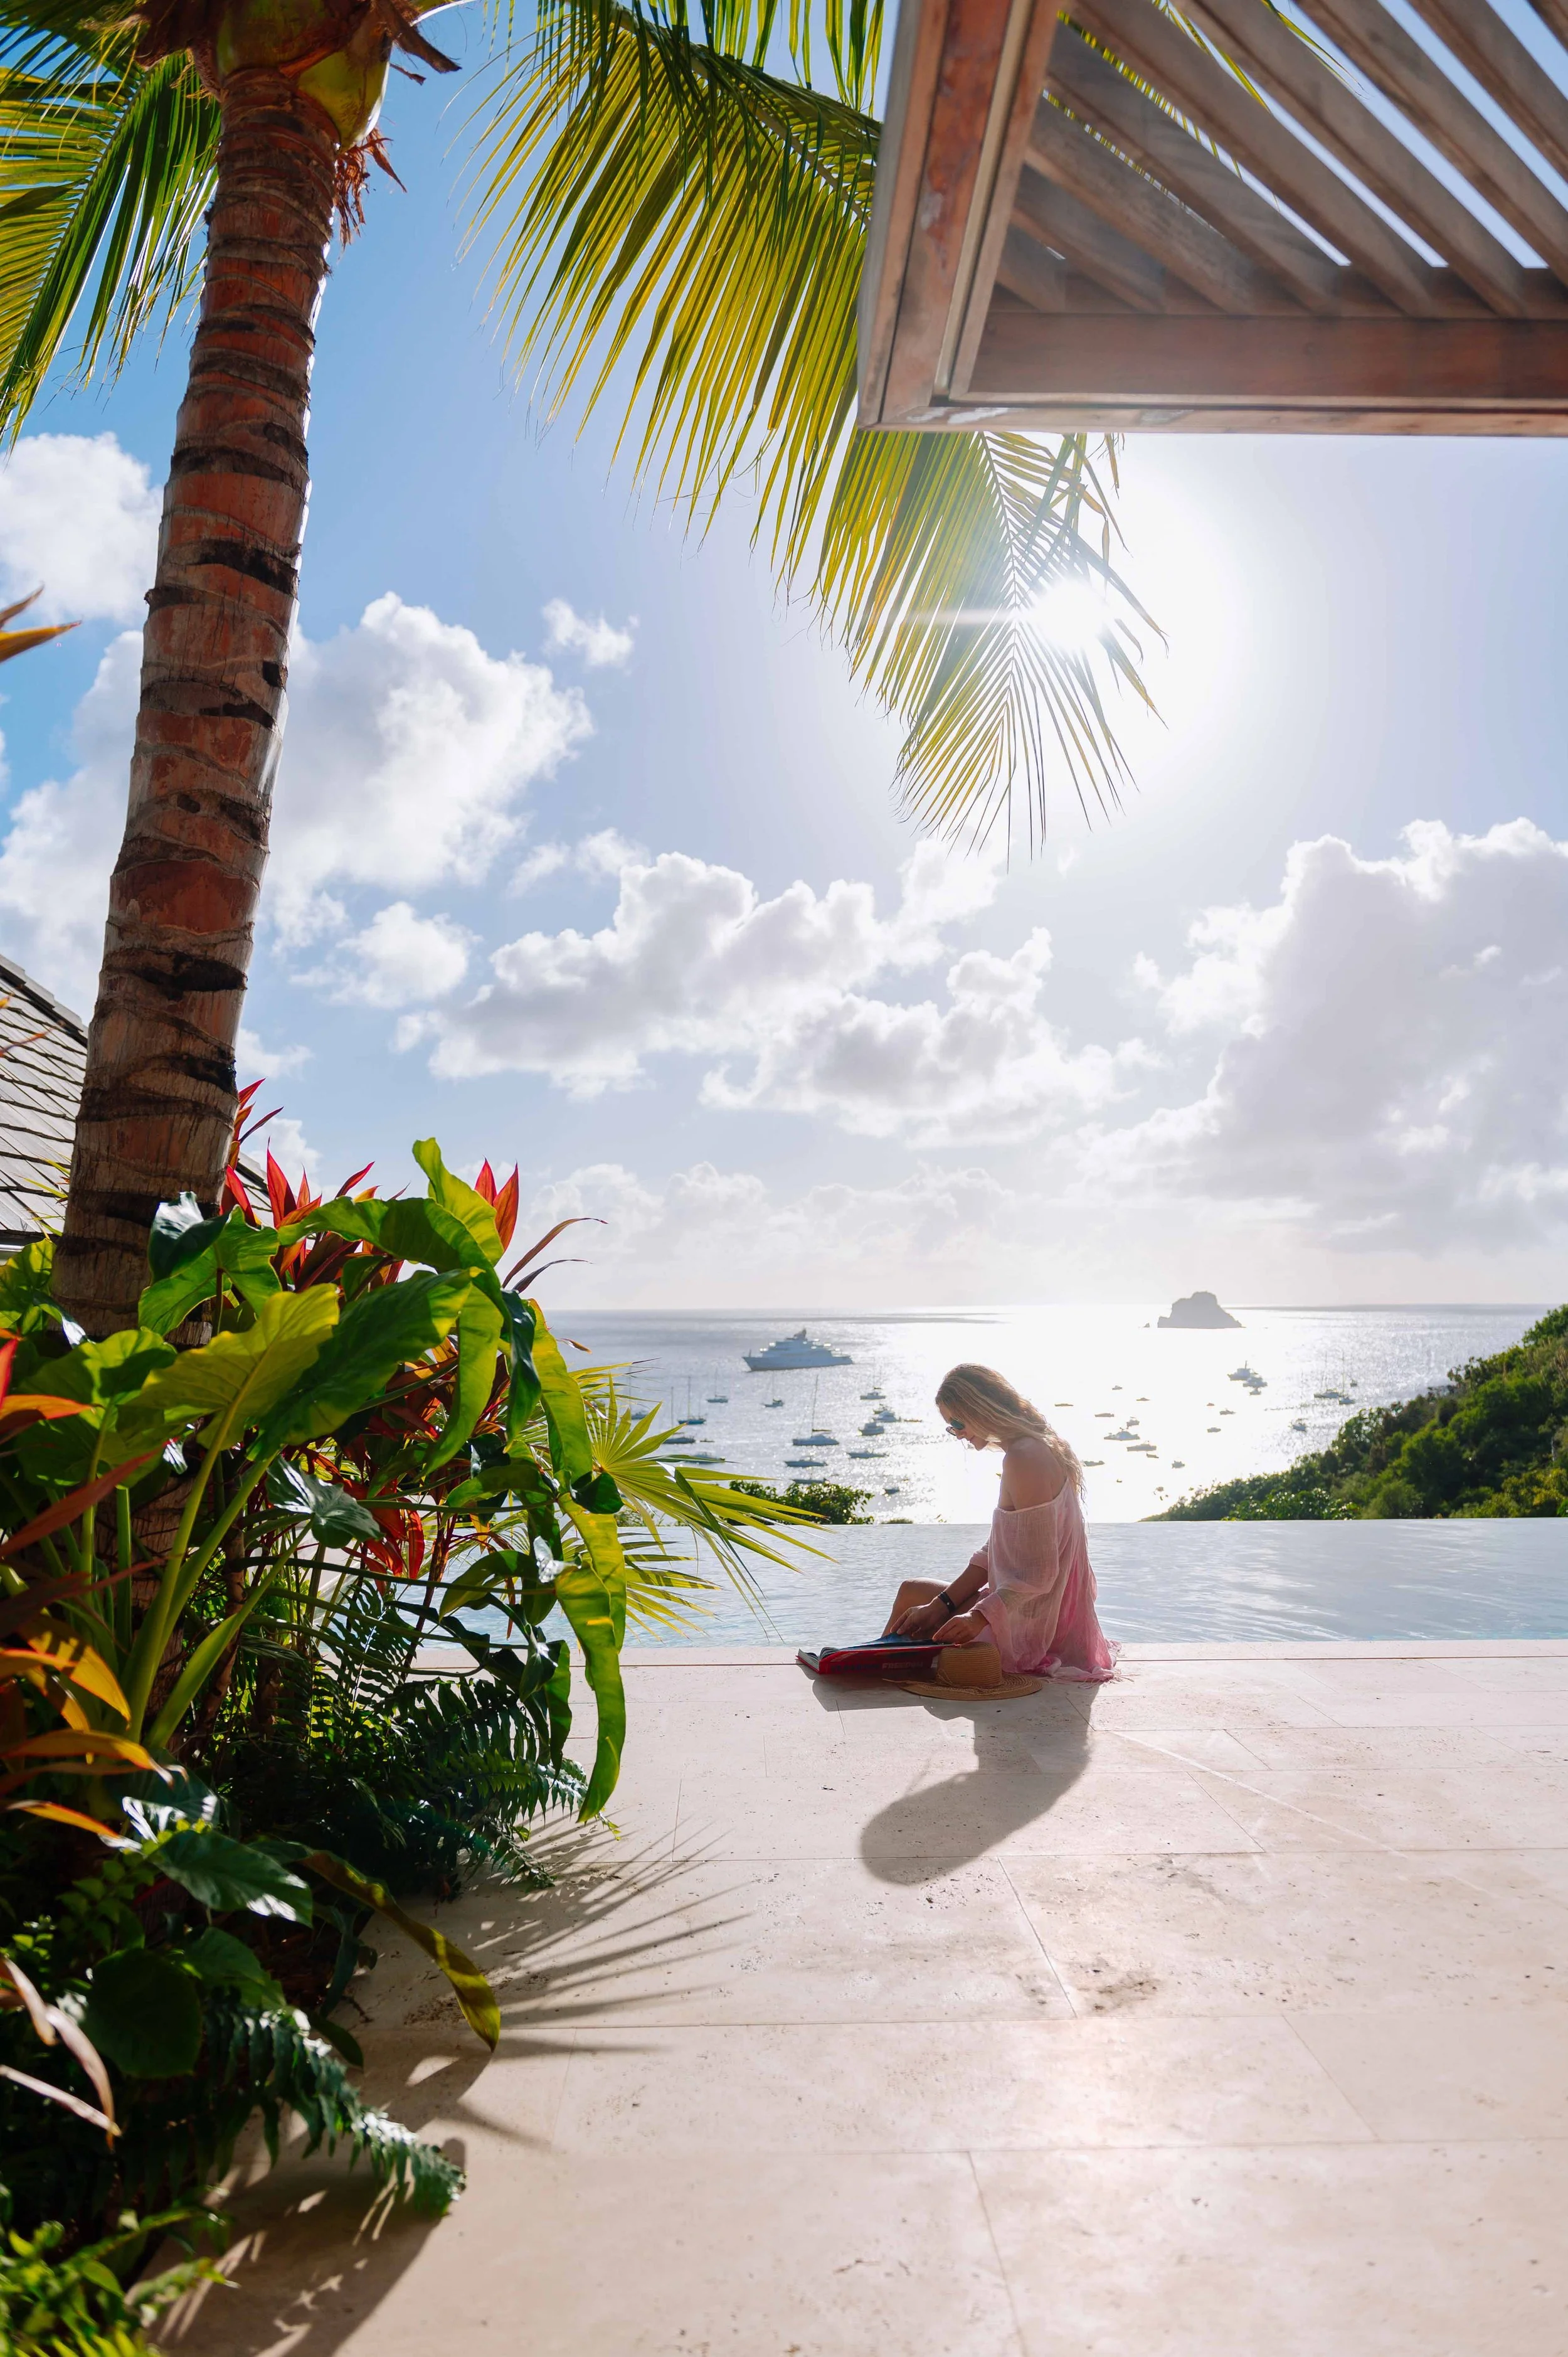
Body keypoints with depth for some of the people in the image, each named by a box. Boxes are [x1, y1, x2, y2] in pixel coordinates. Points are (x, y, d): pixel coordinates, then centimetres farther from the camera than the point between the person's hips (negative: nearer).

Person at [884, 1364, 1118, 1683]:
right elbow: (994, 1552, 10)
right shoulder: (1032, 1449, 9)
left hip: (1030, 1626, -11)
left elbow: (1040, 1571, -26)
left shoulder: (1025, 1460, -24)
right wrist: (942, 1603, 4)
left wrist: (980, 1617, -30)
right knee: (911, 1590, 23)